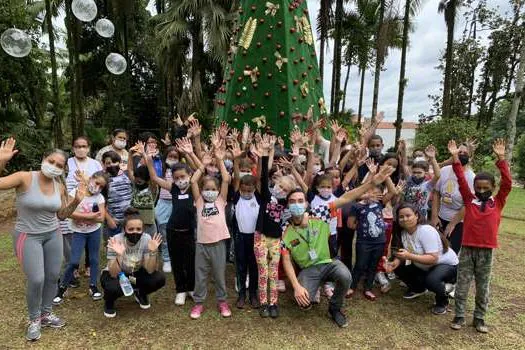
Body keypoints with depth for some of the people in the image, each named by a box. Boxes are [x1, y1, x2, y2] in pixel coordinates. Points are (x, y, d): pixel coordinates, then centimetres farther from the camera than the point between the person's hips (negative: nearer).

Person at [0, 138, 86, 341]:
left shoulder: (60, 187, -2)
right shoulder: (24, 178, -16)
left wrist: (76, 201, -8)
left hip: (53, 235, 5)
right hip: (28, 237, -5)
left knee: (53, 276, 10)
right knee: (36, 279, -8)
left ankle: (46, 314, 32)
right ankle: (34, 320, 18)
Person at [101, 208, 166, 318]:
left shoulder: (146, 239, -22)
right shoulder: (116, 241, -27)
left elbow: (150, 271, -21)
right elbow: (114, 274, -28)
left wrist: (153, 252, -37)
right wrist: (119, 255, -44)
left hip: (136, 274, 2)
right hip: (114, 275, -2)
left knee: (159, 279, -23)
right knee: (113, 287, -36)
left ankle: (140, 294, 11)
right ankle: (109, 302, 3)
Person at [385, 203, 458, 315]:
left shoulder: (426, 231, -30)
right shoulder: (404, 232, -8)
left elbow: (433, 259, -34)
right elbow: (406, 254, -4)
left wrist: (409, 256, -42)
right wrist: (395, 263, -24)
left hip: (447, 265, -7)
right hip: (424, 267, 7)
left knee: (430, 280, -35)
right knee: (398, 268, -3)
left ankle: (443, 301, 0)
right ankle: (418, 289, 23)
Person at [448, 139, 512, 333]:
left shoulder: (498, 202, 2)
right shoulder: (469, 200, 2)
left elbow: (507, 183, -8)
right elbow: (461, 181, -4)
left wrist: (501, 158, -15)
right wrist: (455, 157, -11)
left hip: (486, 251, 0)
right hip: (467, 248, 0)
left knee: (482, 287, 13)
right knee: (462, 285, 8)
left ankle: (479, 318, 28)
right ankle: (459, 316, 20)